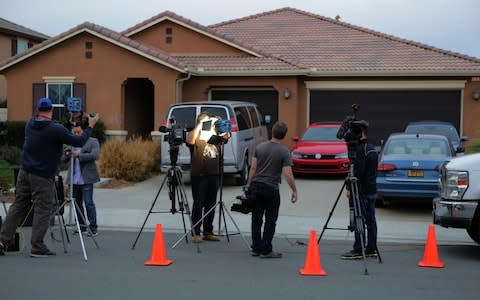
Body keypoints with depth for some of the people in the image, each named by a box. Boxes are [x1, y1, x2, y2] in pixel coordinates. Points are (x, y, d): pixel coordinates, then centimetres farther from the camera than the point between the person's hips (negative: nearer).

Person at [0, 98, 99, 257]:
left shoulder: (30, 123, 5)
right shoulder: (56, 130, -15)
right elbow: (79, 141, -11)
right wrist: (90, 126, 1)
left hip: (24, 171, 7)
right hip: (43, 176, -7)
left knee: (18, 206, 12)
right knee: (43, 211, 0)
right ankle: (37, 247, 0)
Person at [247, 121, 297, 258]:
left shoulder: (260, 147, 3)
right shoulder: (284, 152, -10)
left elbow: (253, 167, 2)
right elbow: (288, 174, -14)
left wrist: (248, 185, 10)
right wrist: (294, 191, -5)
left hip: (256, 186, 4)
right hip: (271, 189, -4)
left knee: (256, 219, 11)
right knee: (270, 220, 3)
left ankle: (256, 248, 14)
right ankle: (266, 250, 3)